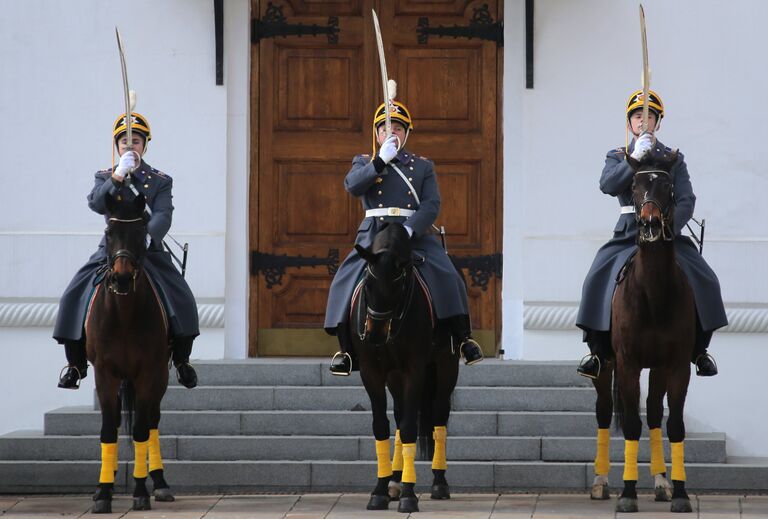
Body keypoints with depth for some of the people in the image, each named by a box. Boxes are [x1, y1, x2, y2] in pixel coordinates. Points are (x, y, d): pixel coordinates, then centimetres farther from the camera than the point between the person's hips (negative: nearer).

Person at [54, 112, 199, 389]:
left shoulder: (160, 181, 6)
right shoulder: (105, 177, 11)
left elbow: (163, 217, -10)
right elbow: (96, 203, -10)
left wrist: (148, 236, -31)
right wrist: (118, 176, -23)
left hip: (149, 250, -1)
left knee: (181, 299, -21)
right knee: (74, 297, -16)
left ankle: (182, 361, -1)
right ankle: (76, 365, -3)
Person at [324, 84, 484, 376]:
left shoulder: (423, 166, 16)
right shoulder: (364, 163, 16)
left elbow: (432, 204, 1)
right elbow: (352, 186, -6)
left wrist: (409, 230, -16)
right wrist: (381, 160, -15)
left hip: (415, 234, 0)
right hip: (373, 234, 0)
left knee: (446, 277, -21)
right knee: (346, 282, -18)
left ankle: (463, 338, -9)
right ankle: (346, 349, -7)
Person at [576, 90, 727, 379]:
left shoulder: (674, 159, 10)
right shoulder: (618, 157, 11)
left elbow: (686, 200, -1)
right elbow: (608, 185, -10)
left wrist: (670, 226, -19)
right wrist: (634, 158, -21)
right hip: (629, 233, 0)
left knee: (703, 280, -19)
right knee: (599, 278, -23)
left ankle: (699, 349, -4)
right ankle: (599, 352, -15)